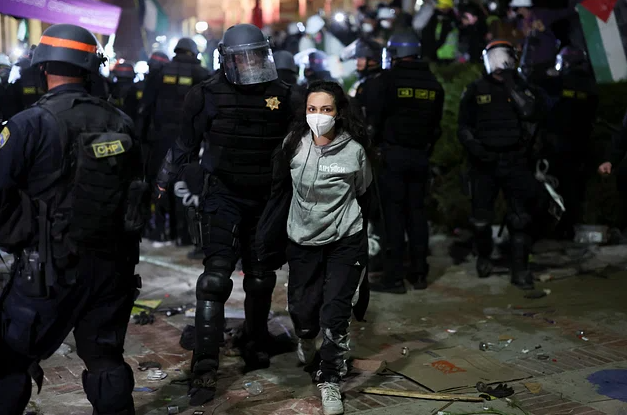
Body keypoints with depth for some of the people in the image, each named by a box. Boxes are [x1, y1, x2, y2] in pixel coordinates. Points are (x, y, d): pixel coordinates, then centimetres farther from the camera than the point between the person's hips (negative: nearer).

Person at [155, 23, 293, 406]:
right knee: (216, 278, -12)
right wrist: (165, 180, 16)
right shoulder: (208, 95, -8)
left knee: (261, 279, 15)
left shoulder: (282, 95, -1)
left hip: (266, 201, 4)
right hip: (223, 198, -3)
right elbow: (186, 144, 6)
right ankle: (205, 369, -10)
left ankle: (256, 346, 35)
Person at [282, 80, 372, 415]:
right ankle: (307, 338, 46)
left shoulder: (354, 150, -11)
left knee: (335, 314, -6)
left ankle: (331, 381, 10)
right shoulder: (293, 145, -7)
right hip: (303, 240, 2)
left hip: (345, 241, -2)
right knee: (301, 308, 9)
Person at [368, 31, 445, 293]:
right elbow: (436, 122, 12)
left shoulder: (387, 80, -8)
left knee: (394, 213, -3)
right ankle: (419, 273, 16)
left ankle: (394, 277, -3)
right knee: (417, 211, 11)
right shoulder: (434, 84, 10)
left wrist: (376, 143, 5)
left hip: (393, 154, -5)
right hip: (421, 155, 5)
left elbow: (374, 117, -9)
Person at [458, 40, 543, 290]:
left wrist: (512, 86, -14)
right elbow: (464, 127, 5)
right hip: (485, 163, 0)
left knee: (521, 218, -4)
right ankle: (483, 257, 33)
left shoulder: (522, 88, 6)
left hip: (516, 163, 0)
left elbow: (532, 113, -15)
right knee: (482, 217, 9)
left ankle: (520, 269, 2)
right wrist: (473, 146, -13)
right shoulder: (476, 90, 4)